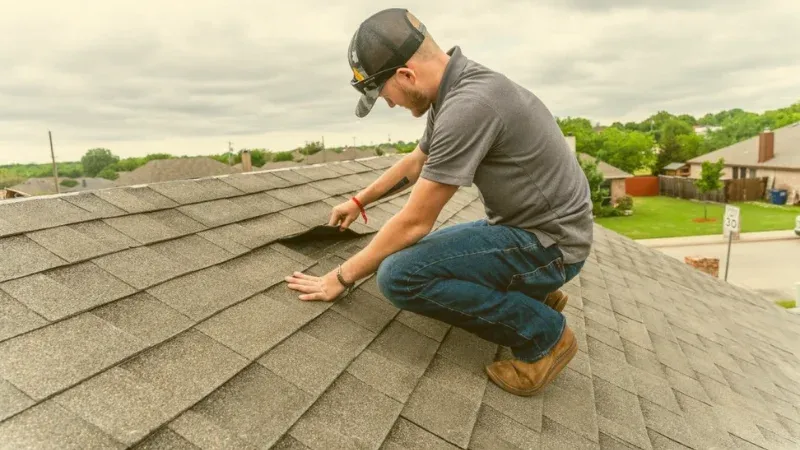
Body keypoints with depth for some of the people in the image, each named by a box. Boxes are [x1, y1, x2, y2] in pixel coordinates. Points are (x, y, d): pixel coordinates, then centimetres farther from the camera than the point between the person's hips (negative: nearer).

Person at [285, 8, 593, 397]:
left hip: (547, 242, -10)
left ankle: (543, 332, -6)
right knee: (420, 254, 20)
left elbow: (415, 222, -23)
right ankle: (534, 294, 17)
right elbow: (415, 162, 21)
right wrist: (359, 201, 29)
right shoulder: (455, 90, 4)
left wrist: (342, 277, -11)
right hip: (523, 226, 10)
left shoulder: (468, 105, -28)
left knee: (401, 275, -23)